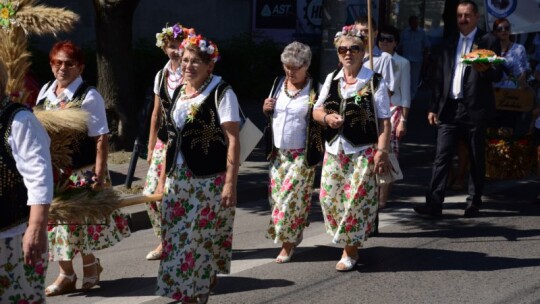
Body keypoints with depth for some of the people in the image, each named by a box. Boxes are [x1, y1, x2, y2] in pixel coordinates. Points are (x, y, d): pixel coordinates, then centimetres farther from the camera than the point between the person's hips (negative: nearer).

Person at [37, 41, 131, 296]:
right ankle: (66, 274, 21)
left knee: (81, 219, 5)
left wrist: (100, 174, -19)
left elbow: (101, 138, -14)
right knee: (55, 218, 8)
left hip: (81, 172, -6)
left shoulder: (88, 96, -12)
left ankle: (90, 265, 30)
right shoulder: (45, 91, 7)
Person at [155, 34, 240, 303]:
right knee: (176, 240, 7)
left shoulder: (221, 93, -8)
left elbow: (232, 140, -13)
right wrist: (164, 177, 16)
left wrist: (230, 183, -19)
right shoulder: (180, 92, 12)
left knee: (201, 243, -2)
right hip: (178, 180, 6)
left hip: (208, 181, -6)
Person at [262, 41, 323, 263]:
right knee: (276, 195, 9)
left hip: (302, 155, -6)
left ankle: (288, 244, 6)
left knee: (291, 197, -6)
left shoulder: (315, 90, -9)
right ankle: (290, 238, 25)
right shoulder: (279, 84, 8)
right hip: (278, 153, 6)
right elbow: (270, 113, 20)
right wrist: (266, 109, -2)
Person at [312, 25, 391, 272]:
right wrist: (326, 117, -7)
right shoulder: (331, 80, 11)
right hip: (334, 150, 5)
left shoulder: (374, 82, -4)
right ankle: (346, 241, 25)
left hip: (363, 152, -5)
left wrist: (382, 151, -15)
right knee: (329, 198, 4)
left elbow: (384, 121, -7)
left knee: (356, 200, -6)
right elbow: (317, 110, 16)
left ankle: (351, 251, 8)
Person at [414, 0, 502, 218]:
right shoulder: (450, 44, 16)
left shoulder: (488, 41, 2)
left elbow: (498, 74, -6)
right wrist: (434, 107, 10)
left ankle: (474, 204, 14)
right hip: (449, 108, 4)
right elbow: (440, 79, 16)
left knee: (476, 159, 5)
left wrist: (485, 69, -28)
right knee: (441, 157, -4)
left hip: (475, 109, -3)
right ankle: (434, 203, -7)